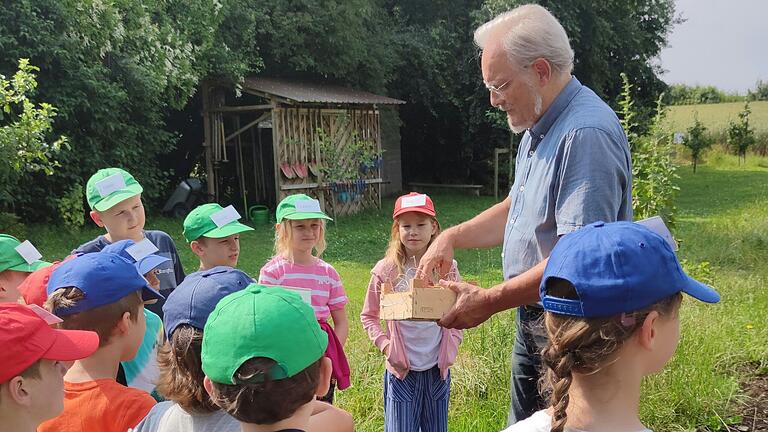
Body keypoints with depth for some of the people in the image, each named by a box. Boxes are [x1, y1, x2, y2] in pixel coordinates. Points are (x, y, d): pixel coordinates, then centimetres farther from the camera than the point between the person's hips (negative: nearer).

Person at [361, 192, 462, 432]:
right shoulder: (386, 270, -8)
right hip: (401, 369, -2)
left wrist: (452, 345, -1)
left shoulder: (447, 268, -3)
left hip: (438, 367, 2)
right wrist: (384, 344, -10)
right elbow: (368, 316, 2)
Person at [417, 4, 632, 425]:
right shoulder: (538, 129, 10)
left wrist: (489, 301, -23)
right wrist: (453, 237, 6)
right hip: (532, 319, 10)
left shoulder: (586, 134, -24)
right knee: (523, 423, 21)